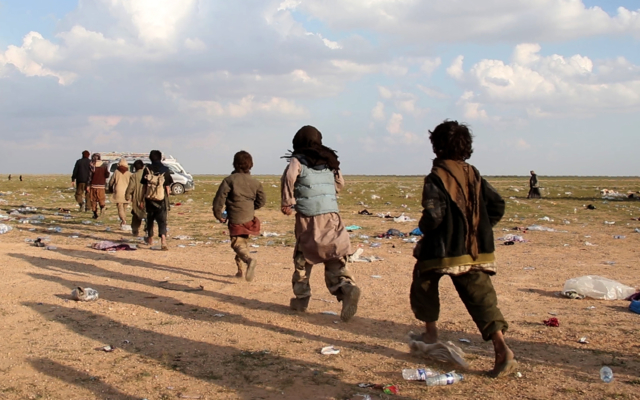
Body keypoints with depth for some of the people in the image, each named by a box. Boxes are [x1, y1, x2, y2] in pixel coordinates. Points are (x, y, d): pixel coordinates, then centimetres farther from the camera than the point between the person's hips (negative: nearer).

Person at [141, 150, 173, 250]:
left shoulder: (147, 170, -1)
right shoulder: (165, 170, -5)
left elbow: (144, 186, 4)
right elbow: (167, 186, -4)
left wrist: (144, 198, 13)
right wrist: (167, 197, 10)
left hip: (149, 199, 2)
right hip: (161, 199, -2)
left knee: (150, 219, 21)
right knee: (162, 221, -4)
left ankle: (150, 238, 37)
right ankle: (163, 240, -24)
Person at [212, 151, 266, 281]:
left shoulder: (229, 180, -10)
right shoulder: (255, 182, 4)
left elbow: (219, 199, -12)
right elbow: (262, 201, 10)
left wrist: (218, 215, 3)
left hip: (235, 220, -5)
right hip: (250, 219, 5)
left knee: (237, 244, -3)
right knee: (244, 242, 20)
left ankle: (250, 259, -31)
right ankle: (240, 269, 26)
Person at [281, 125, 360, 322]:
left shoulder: (298, 160, 0)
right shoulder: (329, 160, 15)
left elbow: (289, 176, -20)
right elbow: (340, 183, 24)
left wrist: (287, 202, -11)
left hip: (308, 217, -3)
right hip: (332, 215, 3)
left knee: (302, 258, 13)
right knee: (334, 259, 2)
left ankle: (301, 298, 19)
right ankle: (347, 288, -22)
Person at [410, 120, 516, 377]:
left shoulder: (436, 177, -11)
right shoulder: (473, 175, 8)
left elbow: (434, 214, -21)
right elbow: (497, 205, 9)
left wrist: (424, 228, 0)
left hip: (442, 249, -4)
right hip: (477, 250, 4)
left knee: (423, 283, 23)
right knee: (481, 296, -1)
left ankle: (430, 331, 34)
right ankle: (501, 347, -18)